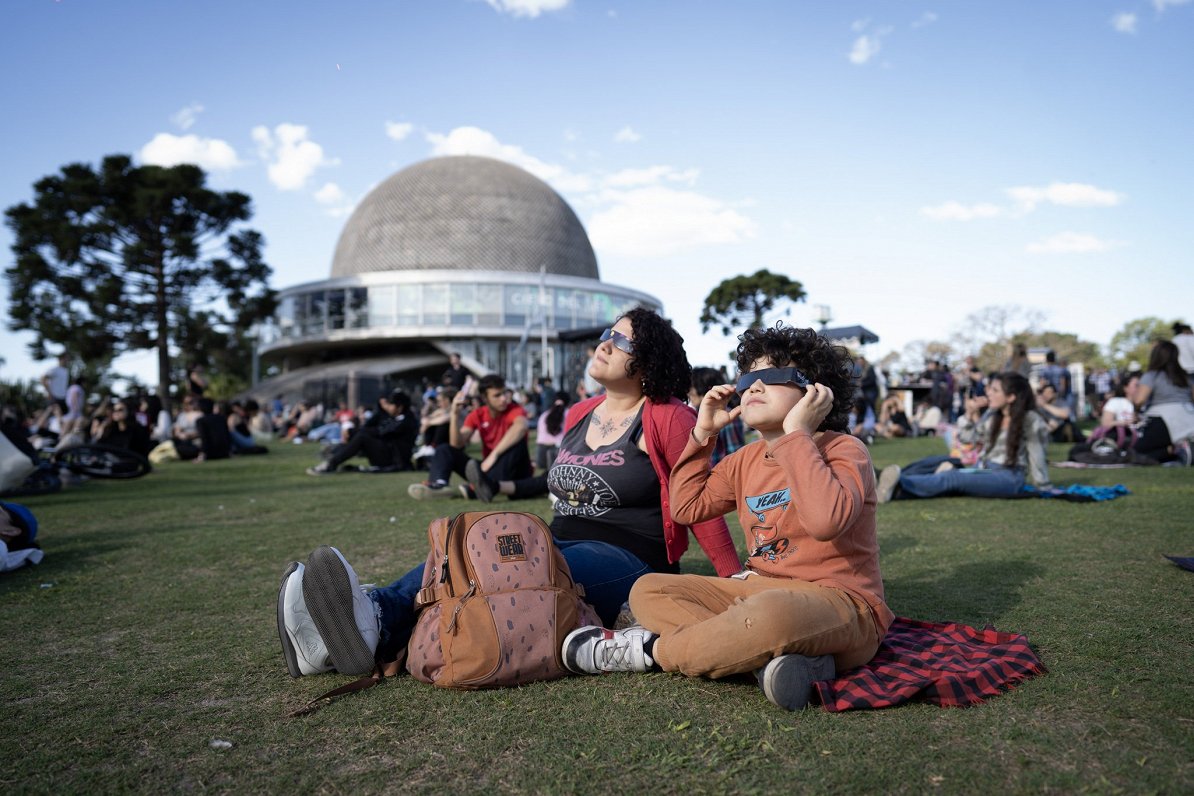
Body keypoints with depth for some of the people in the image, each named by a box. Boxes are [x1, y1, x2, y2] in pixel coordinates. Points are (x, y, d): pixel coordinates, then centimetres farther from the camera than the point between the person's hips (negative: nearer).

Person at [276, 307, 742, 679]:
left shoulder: (668, 419, -5)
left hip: (628, 565, -6)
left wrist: (736, 585, -9)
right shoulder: (578, 416, 16)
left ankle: (379, 625, -55)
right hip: (560, 547, 7)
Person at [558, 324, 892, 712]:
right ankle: (771, 656, -20)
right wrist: (702, 433, 8)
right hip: (760, 590, 8)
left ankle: (652, 650, -15)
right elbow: (687, 507, 12)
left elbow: (826, 520, -32)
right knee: (648, 589, -1)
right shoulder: (746, 461, 11)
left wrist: (796, 432, -25)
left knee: (771, 611, -42)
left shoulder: (843, 450, -11)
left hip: (840, 603, -7)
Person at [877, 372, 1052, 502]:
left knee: (953, 478, -32)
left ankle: (900, 483, -55)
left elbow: (1036, 457, -3)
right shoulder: (992, 415, 13)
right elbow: (965, 437, 17)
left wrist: (1046, 489, 1)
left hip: (1007, 477, -8)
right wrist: (970, 414, 4)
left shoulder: (1030, 420, -6)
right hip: (983, 470, 8)